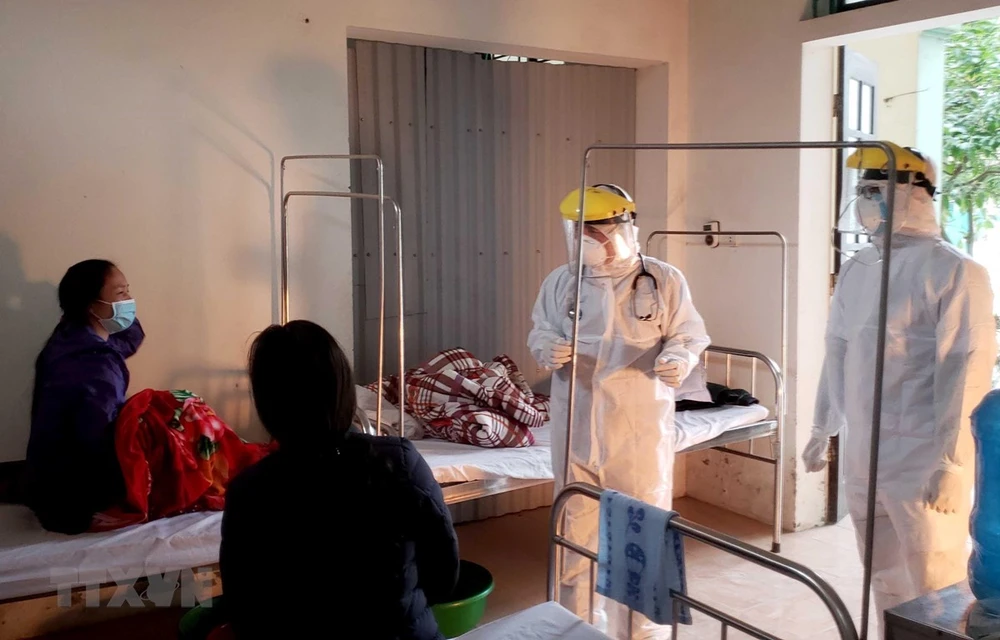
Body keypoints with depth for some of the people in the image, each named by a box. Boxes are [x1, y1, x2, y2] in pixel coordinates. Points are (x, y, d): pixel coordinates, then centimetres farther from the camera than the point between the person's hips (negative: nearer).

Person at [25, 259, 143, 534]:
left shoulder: (75, 337, 1)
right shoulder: (96, 367, -29)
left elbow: (131, 338, 18)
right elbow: (97, 445, -33)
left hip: (57, 472, 10)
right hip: (70, 497, -10)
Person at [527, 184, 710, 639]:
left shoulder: (664, 280, -3)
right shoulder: (561, 282, 2)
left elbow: (690, 335, 1)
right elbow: (540, 331, 11)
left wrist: (679, 358, -21)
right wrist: (548, 349, -13)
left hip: (640, 429, -2)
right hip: (576, 426, 2)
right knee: (574, 529, 14)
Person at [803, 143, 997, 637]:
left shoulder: (954, 271, -11)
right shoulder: (857, 269, 9)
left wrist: (950, 464, -18)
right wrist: (823, 430, 17)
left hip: (922, 461, -6)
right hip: (860, 456, 7)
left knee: (934, 592, 2)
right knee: (885, 582, 18)